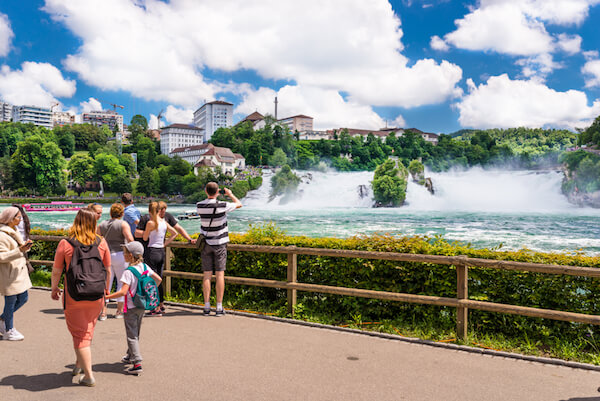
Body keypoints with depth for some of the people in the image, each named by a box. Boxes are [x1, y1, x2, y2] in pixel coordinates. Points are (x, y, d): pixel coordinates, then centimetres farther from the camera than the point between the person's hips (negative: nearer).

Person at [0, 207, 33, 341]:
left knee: (23, 298, 14)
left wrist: (25, 246, 0)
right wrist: (19, 250, -30)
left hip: (19, 272, 9)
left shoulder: (13, 232, 11)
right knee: (11, 301, 2)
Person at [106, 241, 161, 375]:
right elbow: (158, 279, 7)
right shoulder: (145, 267, 1)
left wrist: (107, 297, -18)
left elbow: (123, 292, -26)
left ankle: (137, 363, -6)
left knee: (132, 336, -2)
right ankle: (130, 356, 40)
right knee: (136, 333, 23)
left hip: (131, 308, -7)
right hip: (142, 306, 7)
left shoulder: (128, 272, -20)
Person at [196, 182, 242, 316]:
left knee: (207, 275, 5)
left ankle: (207, 306, 6)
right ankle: (219, 307, 1)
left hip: (206, 243, 3)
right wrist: (230, 194, 18)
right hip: (219, 243, -3)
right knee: (220, 274, 0)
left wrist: (209, 194, 24)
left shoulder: (199, 206, -6)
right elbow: (239, 204, 3)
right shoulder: (222, 206, -14)